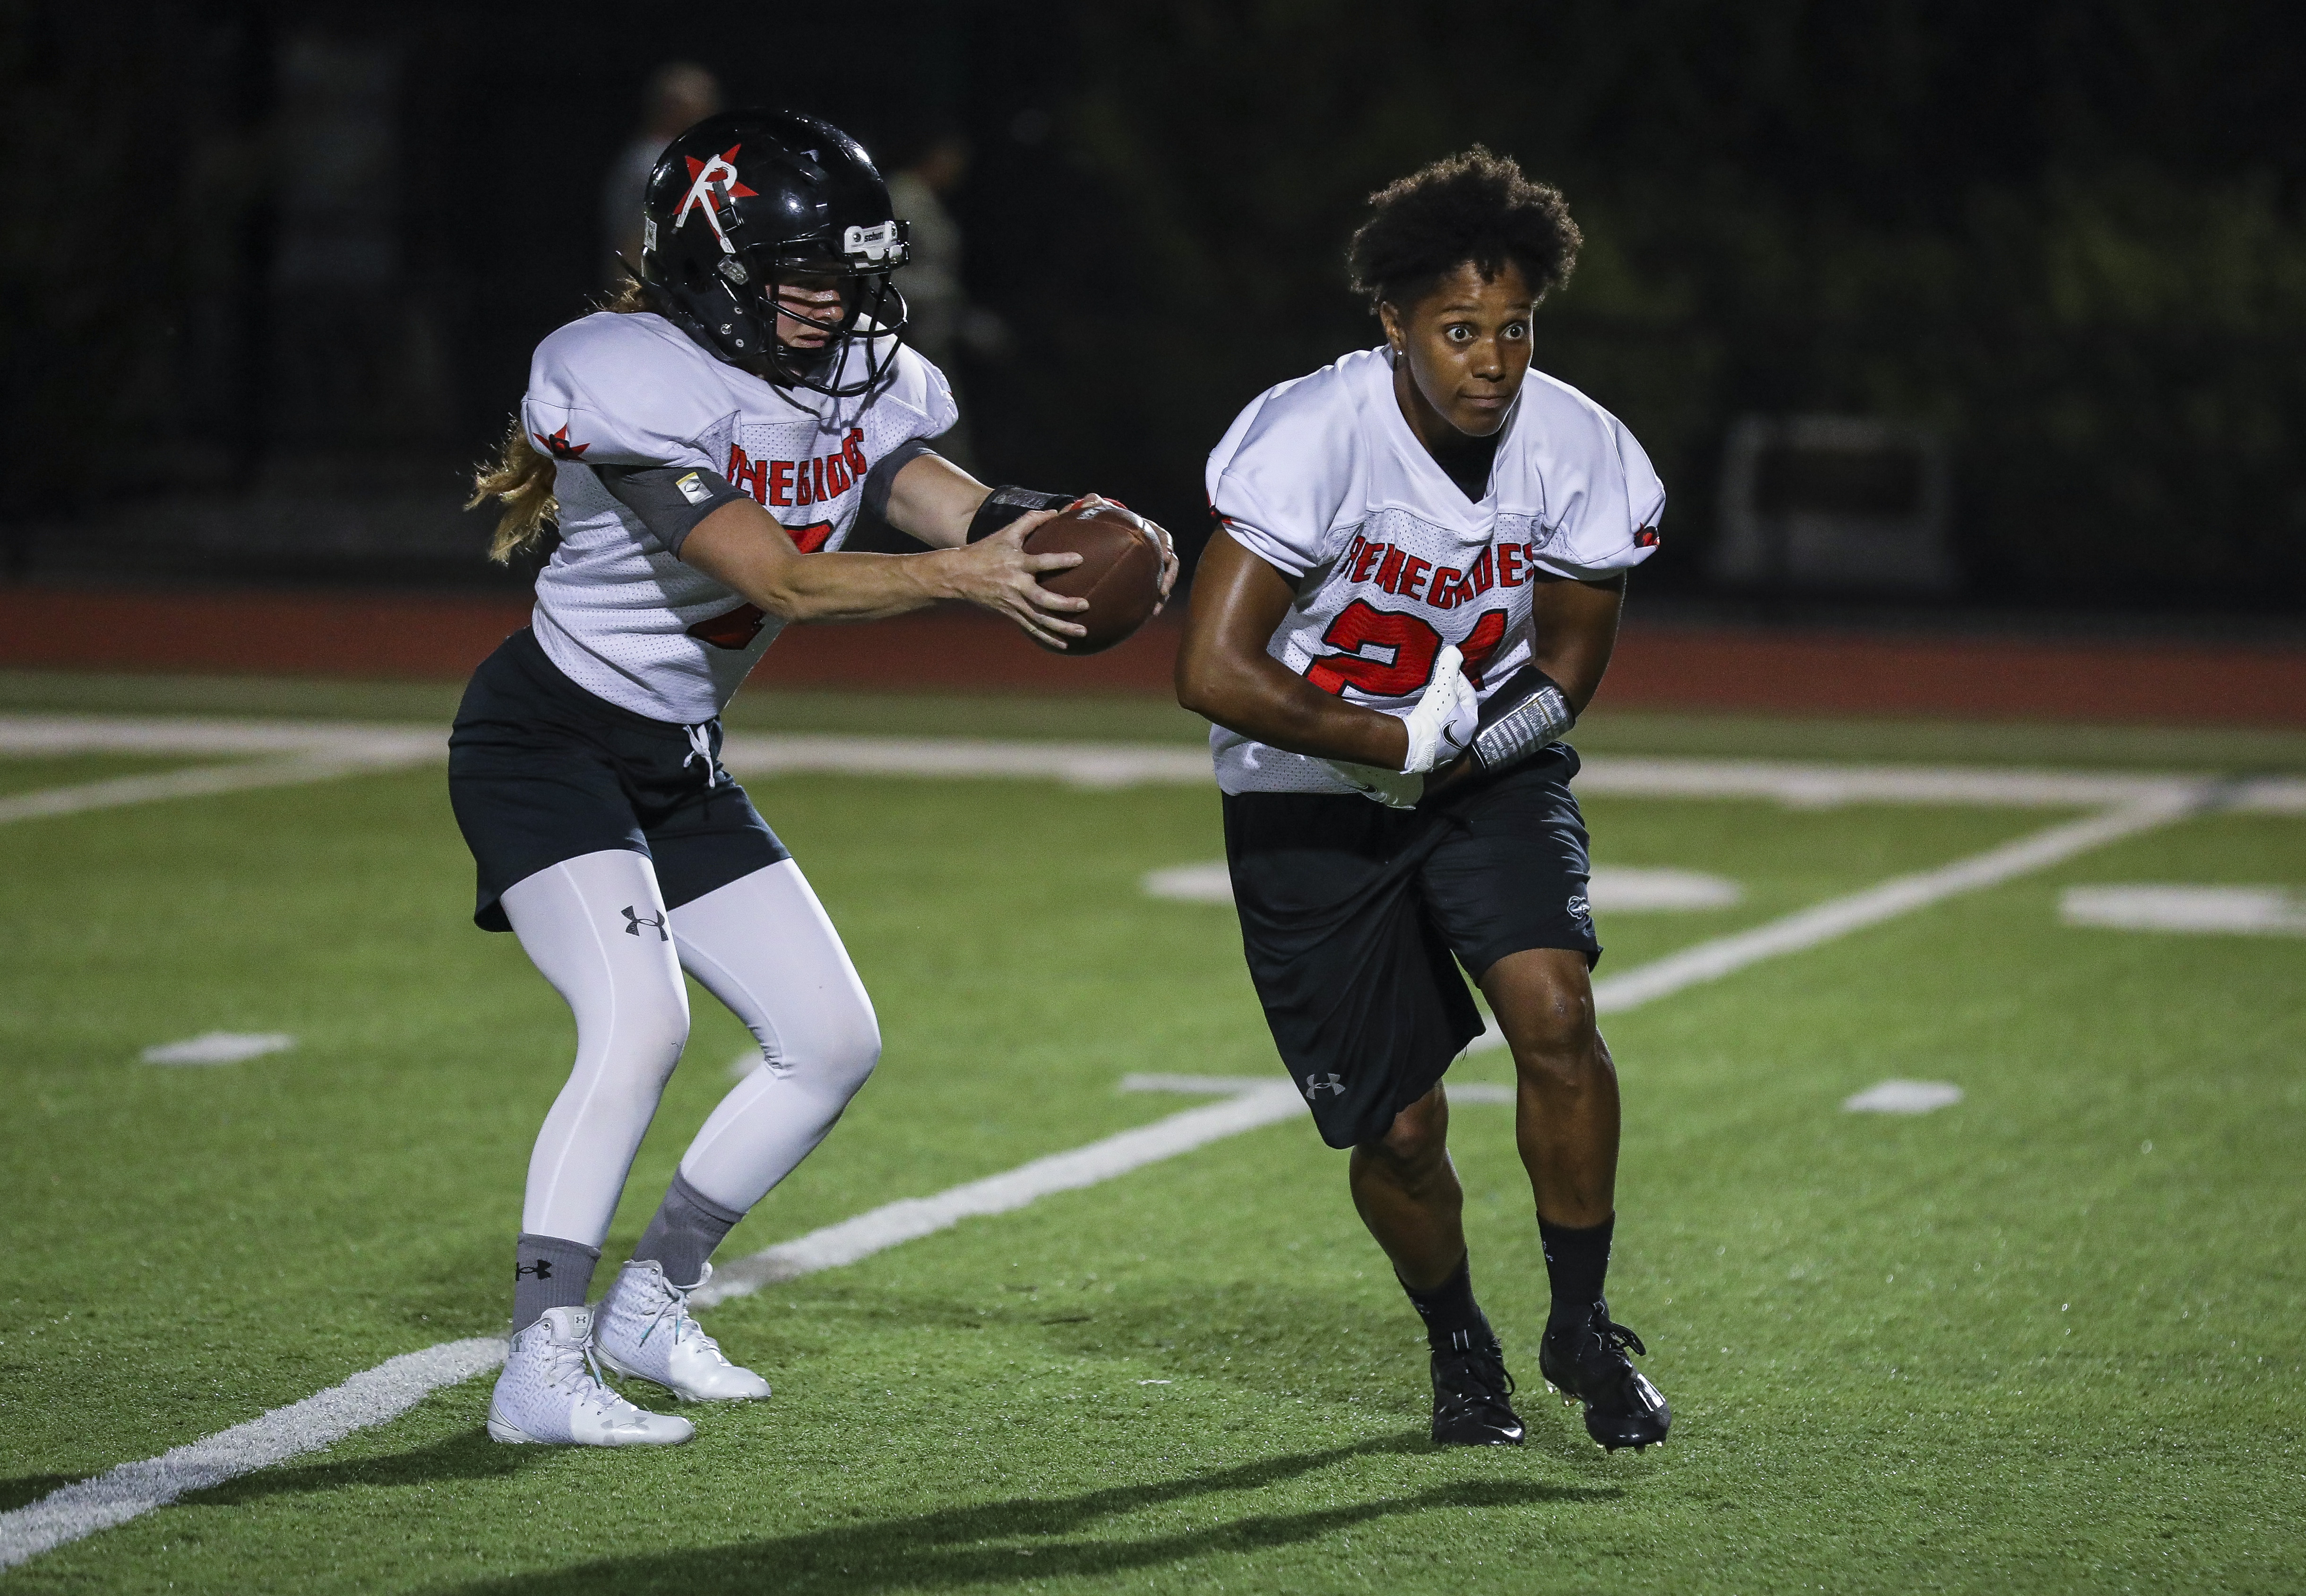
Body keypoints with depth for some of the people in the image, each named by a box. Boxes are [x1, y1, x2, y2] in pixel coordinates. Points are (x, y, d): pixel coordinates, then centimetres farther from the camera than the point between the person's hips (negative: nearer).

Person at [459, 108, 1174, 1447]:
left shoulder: (852, 384, 0)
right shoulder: (635, 385, -24)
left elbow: (959, 507, -13)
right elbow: (781, 582, -31)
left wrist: (1086, 543, -35)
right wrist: (959, 576, -43)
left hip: (675, 769, 8)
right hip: (546, 745, -8)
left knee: (834, 1040, 5)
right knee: (641, 1023, -25)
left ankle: (651, 1304, 18)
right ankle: (542, 1370, -20)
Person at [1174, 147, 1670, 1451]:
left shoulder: (1579, 454, -14)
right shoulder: (1316, 440, -27)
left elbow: (1568, 663, 1)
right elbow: (1212, 671, -28)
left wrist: (1470, 743, -18)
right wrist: (1394, 741, -23)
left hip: (1490, 770, 3)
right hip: (1313, 796, -2)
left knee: (1555, 1012, -21)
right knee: (1399, 1131, 0)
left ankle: (1584, 1326, -1)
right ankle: (1460, 1347, 30)